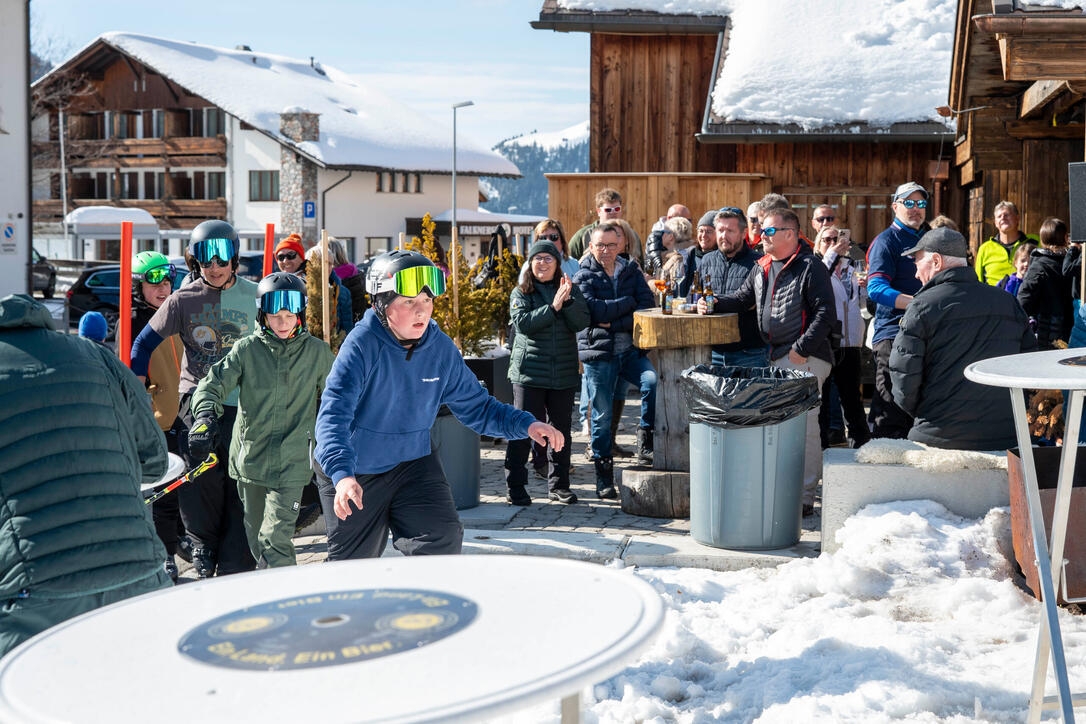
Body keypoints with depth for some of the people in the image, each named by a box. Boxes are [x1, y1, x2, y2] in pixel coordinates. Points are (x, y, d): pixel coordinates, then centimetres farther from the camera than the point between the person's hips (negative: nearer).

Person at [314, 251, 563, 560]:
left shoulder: (441, 349, -8)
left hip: (414, 462, 3)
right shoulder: (362, 345, -23)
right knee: (353, 568, 11)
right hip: (354, 473, -3)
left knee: (443, 541, -16)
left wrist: (526, 424, -16)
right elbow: (333, 414, -33)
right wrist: (342, 475, -49)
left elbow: (475, 406, 1)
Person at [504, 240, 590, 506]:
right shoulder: (521, 293, 3)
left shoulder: (571, 290, 9)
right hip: (529, 371, -3)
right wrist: (553, 307, -19)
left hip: (564, 372, 3)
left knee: (561, 429, 8)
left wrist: (567, 301, -19)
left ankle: (558, 485, 19)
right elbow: (523, 322, -14)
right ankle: (516, 486, 4)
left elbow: (581, 323, -4)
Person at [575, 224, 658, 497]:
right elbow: (597, 311, -15)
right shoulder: (583, 278, 2)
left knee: (653, 380, -26)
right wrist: (629, 302, -6)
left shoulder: (631, 271, 11)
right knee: (602, 415, 0)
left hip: (631, 350, 2)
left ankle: (645, 441, -7)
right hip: (598, 354, -2)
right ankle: (603, 476, 12)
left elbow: (647, 306, -2)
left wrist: (615, 324, -12)